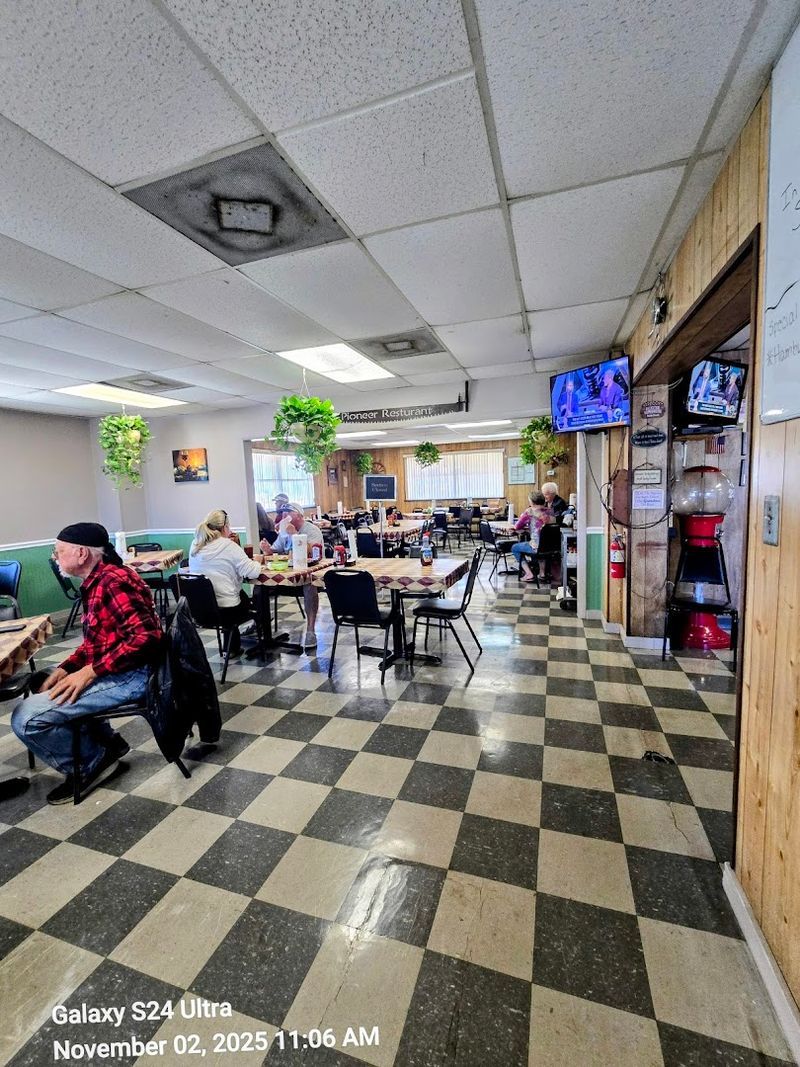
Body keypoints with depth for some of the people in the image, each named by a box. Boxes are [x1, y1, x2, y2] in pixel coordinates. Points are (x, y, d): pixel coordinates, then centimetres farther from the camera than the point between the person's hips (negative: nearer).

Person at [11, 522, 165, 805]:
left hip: (131, 675, -11)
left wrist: (89, 672, -24)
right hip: (113, 671, 11)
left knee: (26, 718, -14)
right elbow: (94, 642, 20)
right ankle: (106, 742, 21)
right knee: (38, 688, 23)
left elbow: (145, 637, -29)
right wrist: (64, 669, 5)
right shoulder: (96, 582, 13)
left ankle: (91, 764, 7)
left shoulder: (114, 581, -20)